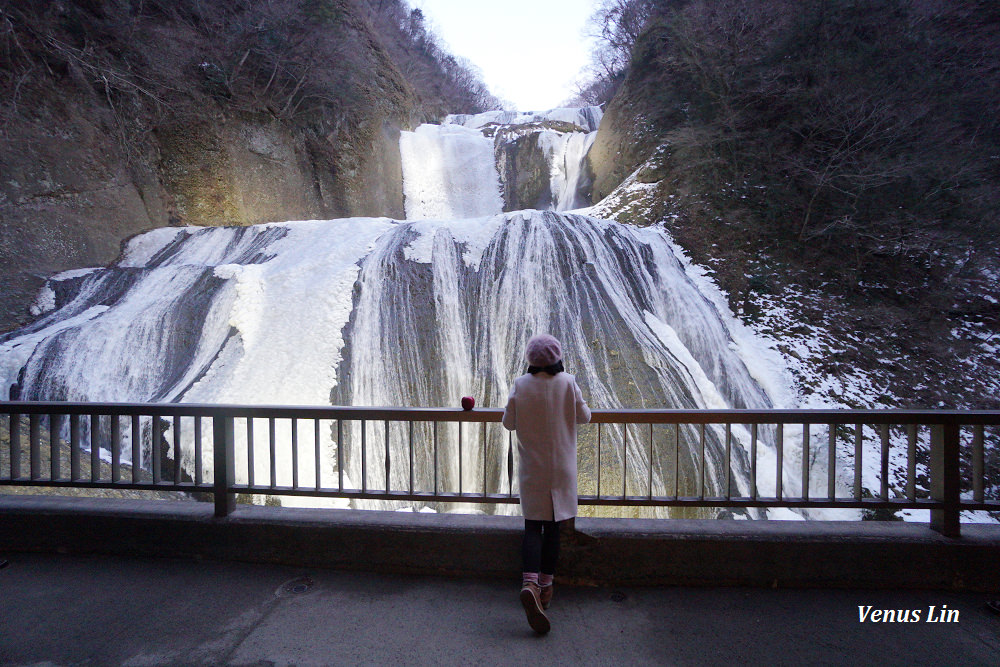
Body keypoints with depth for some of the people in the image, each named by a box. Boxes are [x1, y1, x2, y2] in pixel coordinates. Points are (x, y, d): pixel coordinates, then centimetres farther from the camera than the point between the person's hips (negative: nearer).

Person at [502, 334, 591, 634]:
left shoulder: (520, 385, -10)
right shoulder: (567, 383, -11)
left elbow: (508, 422, -1)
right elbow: (584, 416, 1)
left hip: (531, 466, 0)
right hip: (560, 467, 0)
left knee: (533, 525, 6)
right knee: (553, 526, 13)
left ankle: (529, 582, -12)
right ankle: (545, 584, 25)